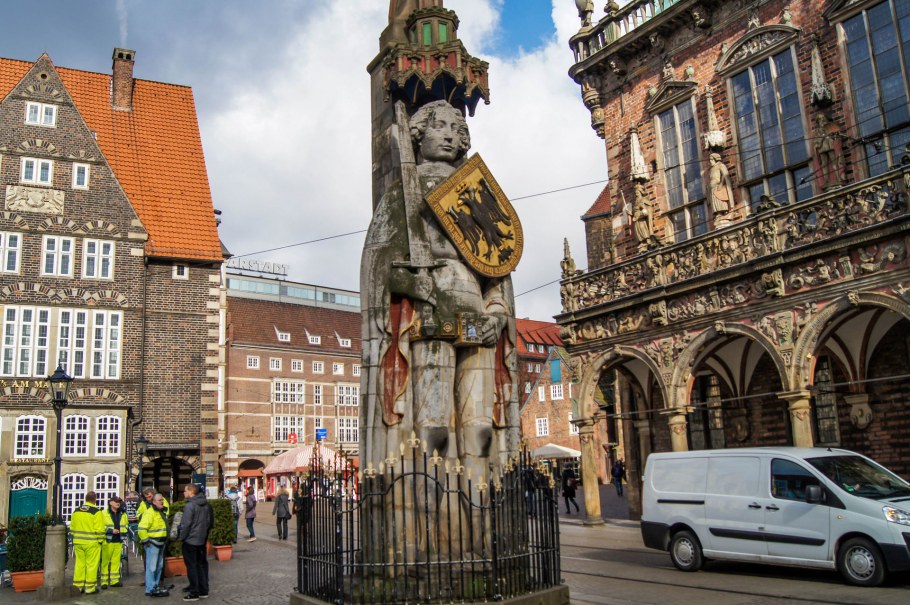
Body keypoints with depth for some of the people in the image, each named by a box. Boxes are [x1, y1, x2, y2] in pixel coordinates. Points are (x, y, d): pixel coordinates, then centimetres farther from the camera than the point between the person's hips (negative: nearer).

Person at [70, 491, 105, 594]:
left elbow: (72, 528, 15)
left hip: (78, 542, 6)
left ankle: (78, 586, 18)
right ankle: (90, 588, 5)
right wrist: (100, 540, -2)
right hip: (91, 543, -6)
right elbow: (99, 530, -14)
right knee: (91, 565, 1)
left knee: (79, 564, 13)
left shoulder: (76, 511, 10)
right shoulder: (97, 512, -11)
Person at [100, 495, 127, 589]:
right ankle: (104, 581, 4)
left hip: (118, 542, 5)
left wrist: (123, 532, 9)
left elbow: (126, 525, 25)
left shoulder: (123, 514, 14)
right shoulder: (104, 514, -3)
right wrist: (111, 530, -16)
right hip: (108, 541, -4)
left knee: (116, 561, 6)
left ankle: (114, 580, 12)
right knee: (105, 561, -2)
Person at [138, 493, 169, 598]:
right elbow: (142, 528, -24)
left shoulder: (162, 512, 15)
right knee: (151, 567, -8)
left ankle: (155, 586, 25)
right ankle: (150, 589, -6)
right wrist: (145, 540, -21)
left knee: (159, 566, 16)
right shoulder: (149, 512, -17)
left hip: (160, 543, 10)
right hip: (152, 543, -10)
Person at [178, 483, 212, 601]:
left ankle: (194, 593, 3)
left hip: (190, 540, -7)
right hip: (202, 540, 8)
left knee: (191, 566, 0)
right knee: (201, 565, 14)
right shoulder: (206, 505, 8)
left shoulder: (190, 505, -17)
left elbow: (185, 524, -19)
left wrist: (181, 538, -8)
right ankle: (203, 590, 17)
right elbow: (210, 521, 15)